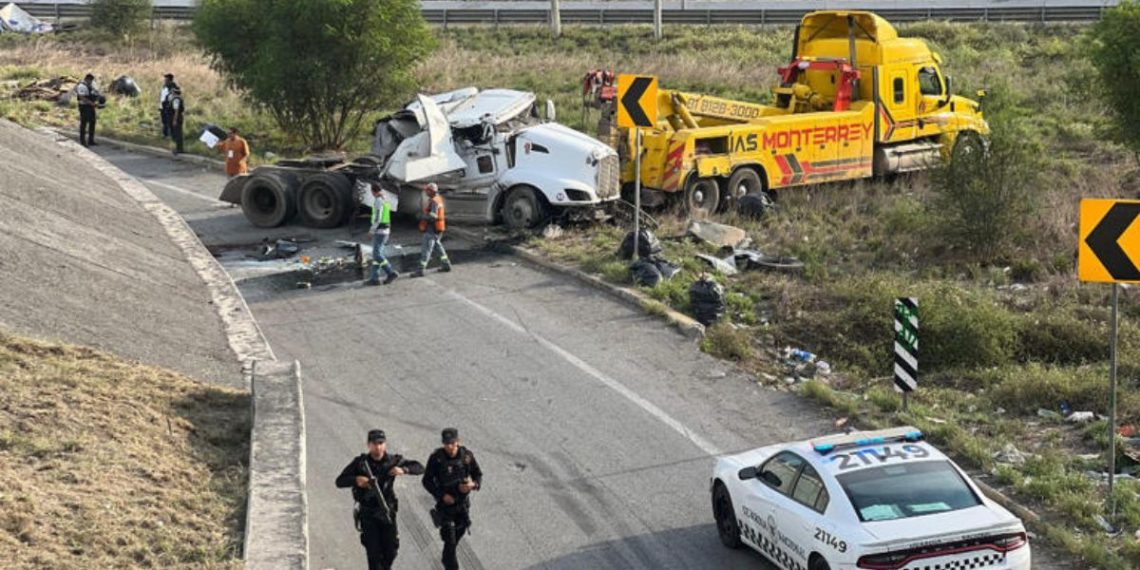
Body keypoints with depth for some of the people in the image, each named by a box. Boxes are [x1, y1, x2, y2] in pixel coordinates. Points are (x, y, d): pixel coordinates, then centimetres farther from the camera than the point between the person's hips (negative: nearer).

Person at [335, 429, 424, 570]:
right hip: (368, 514, -2)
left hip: (387, 512, 2)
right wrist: (356, 480, -29)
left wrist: (404, 470, -25)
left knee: (391, 550, 6)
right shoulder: (360, 463, -8)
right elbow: (340, 482, -9)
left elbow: (419, 468, -5)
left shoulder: (393, 460, -3)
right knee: (373, 551, -6)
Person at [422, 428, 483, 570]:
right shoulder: (436, 458, -20)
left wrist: (473, 484, -23)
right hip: (445, 503, -4)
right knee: (449, 538, -8)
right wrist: (441, 495, -23)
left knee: (460, 532, 23)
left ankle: (447, 558, 50)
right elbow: (427, 481, -12)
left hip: (463, 502, 4)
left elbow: (478, 475, -1)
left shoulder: (467, 455, -13)